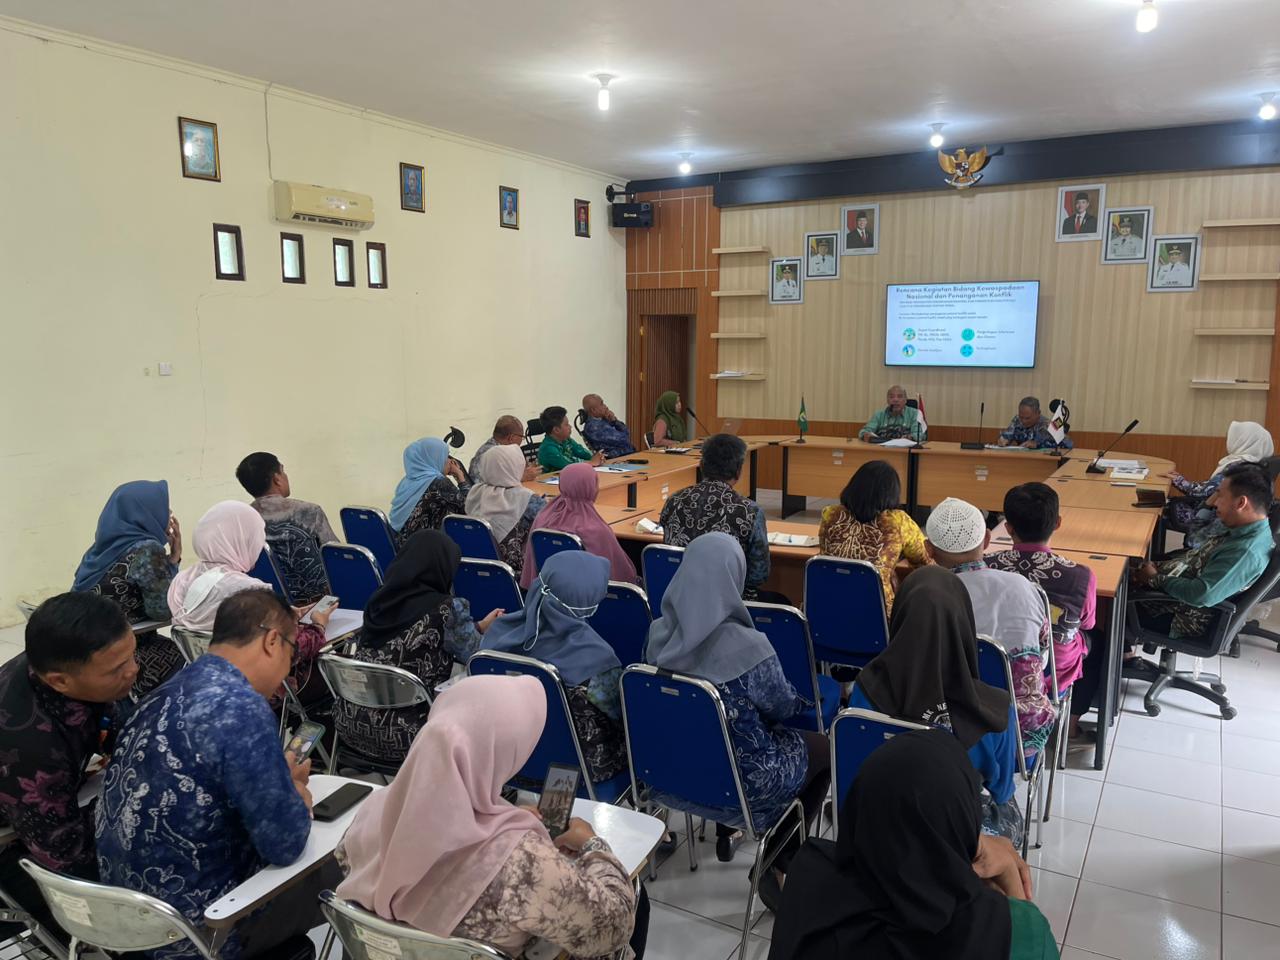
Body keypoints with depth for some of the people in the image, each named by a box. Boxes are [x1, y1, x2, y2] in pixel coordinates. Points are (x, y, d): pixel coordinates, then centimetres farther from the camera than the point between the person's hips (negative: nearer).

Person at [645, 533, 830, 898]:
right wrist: (804, 701, 12)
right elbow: (782, 708, -12)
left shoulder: (658, 633, -12)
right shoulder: (747, 645, -29)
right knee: (823, 748, 21)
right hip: (741, 777, -6)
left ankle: (725, 831, 37)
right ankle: (776, 864, 22)